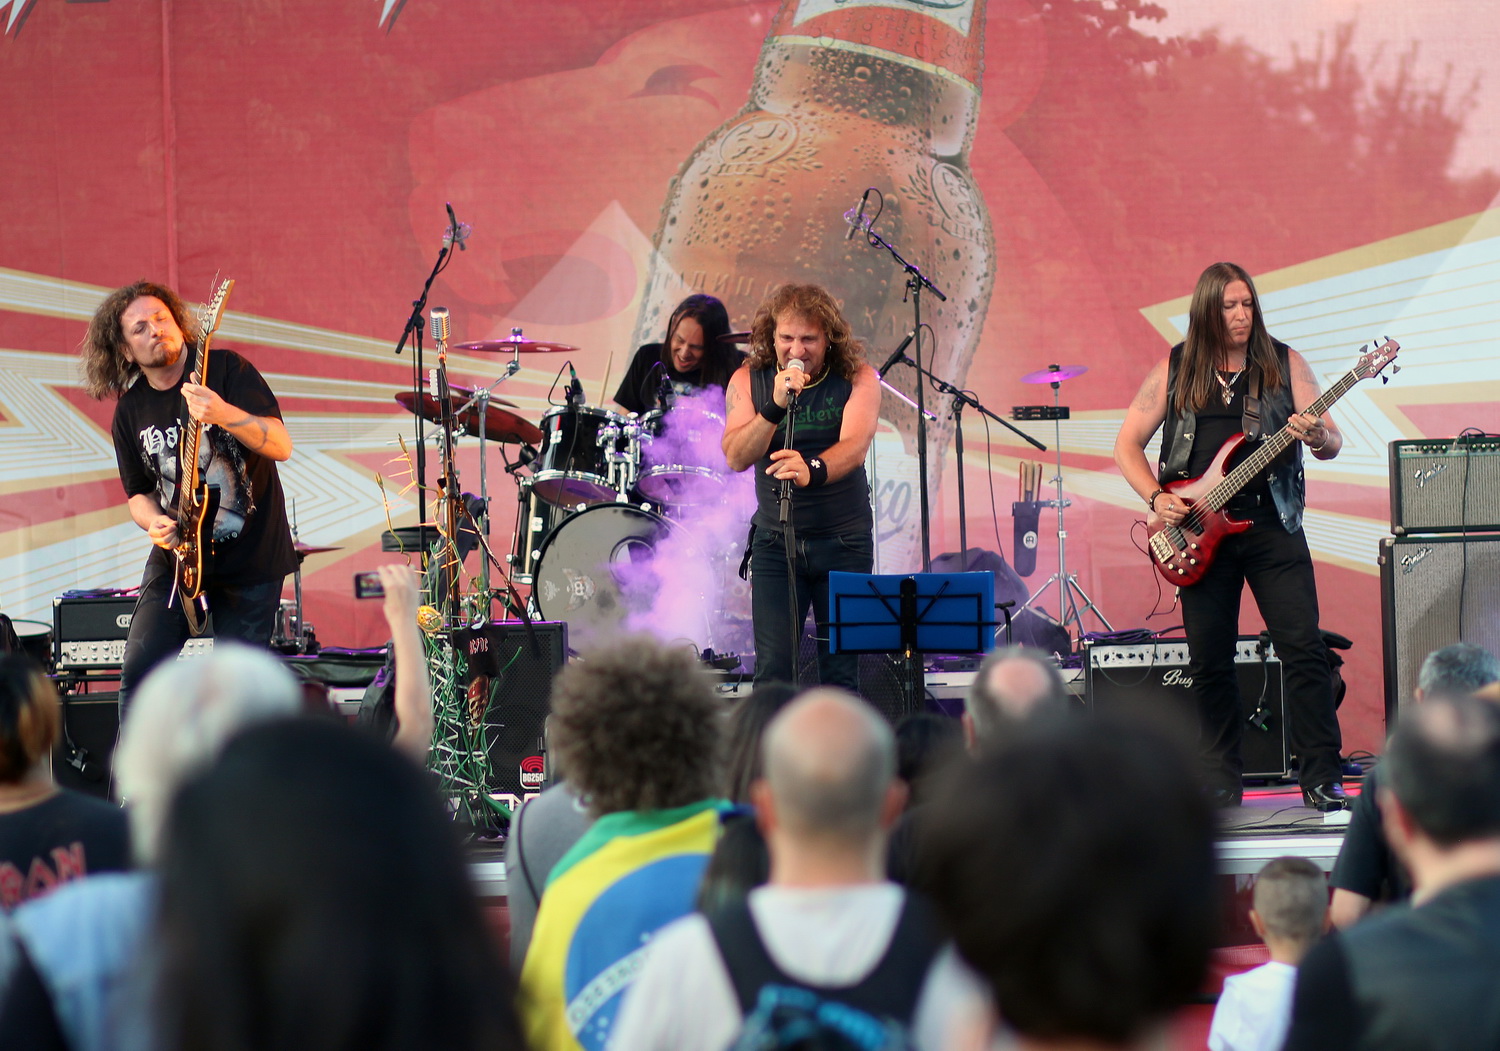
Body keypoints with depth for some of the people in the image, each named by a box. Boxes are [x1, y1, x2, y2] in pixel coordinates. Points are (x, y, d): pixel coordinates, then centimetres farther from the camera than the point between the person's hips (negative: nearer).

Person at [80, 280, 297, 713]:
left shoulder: (227, 370, -8)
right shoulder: (130, 411, 4)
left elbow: (281, 446, -17)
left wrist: (223, 414, -34)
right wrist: (153, 522, -7)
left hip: (252, 553, -3)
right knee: (138, 673, -7)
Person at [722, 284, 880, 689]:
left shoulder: (857, 379, -6)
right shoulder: (748, 381, -1)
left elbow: (854, 445, -24)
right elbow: (736, 457, -13)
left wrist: (812, 471, -45)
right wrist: (775, 406, -28)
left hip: (844, 542, -1)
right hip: (774, 543, 1)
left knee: (841, 674, 1)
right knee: (772, 672, -8)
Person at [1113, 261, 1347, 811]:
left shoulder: (1284, 363, 5)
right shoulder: (1174, 369, 7)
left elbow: (1333, 442, 2)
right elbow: (1127, 444, 10)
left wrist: (1318, 436, -21)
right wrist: (1157, 499, -5)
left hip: (1272, 524, -1)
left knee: (1305, 649, -8)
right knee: (1209, 662, 4)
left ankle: (1321, 778, -3)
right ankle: (1220, 782, 15)